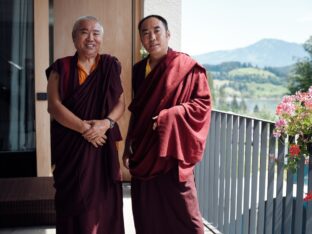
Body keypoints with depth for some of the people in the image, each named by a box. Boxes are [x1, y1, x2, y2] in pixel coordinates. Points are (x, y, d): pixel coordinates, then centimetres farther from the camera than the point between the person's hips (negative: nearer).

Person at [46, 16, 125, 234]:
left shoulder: (111, 66, 7)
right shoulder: (61, 68, 2)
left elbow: (121, 103, 5)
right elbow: (54, 105, -7)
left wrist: (106, 122, -15)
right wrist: (84, 127, -17)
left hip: (103, 144, 2)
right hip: (70, 146, -1)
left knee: (104, 201, 2)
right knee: (75, 202, 0)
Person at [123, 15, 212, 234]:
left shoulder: (187, 66, -7)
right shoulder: (139, 69, 11)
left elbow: (203, 103, -8)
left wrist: (170, 115, -20)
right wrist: (129, 146, 14)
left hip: (172, 152, -5)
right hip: (143, 153, 6)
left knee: (181, 212, 1)